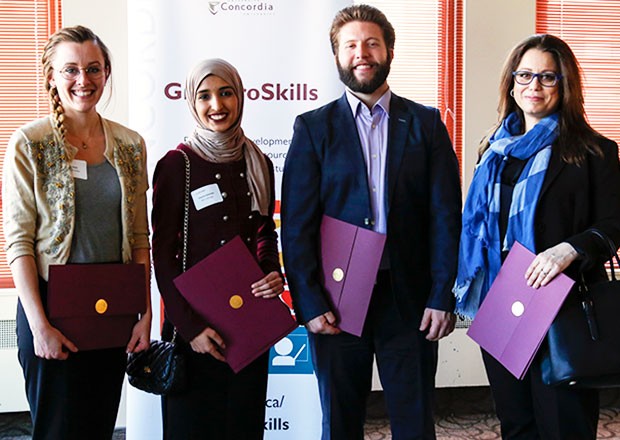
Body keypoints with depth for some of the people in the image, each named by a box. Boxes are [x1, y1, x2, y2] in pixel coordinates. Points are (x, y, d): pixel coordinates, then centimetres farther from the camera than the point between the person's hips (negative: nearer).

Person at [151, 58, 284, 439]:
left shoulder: (259, 163, 6)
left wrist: (274, 273, -5)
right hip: (194, 321, -4)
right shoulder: (177, 164, -7)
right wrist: (189, 325, -13)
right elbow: (163, 253, -8)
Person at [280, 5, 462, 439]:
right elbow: (296, 224, 0)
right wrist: (309, 303, -8)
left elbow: (446, 216, 2)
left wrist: (442, 297, -6)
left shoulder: (426, 124, 7)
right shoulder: (313, 127, 4)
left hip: (410, 299, 1)